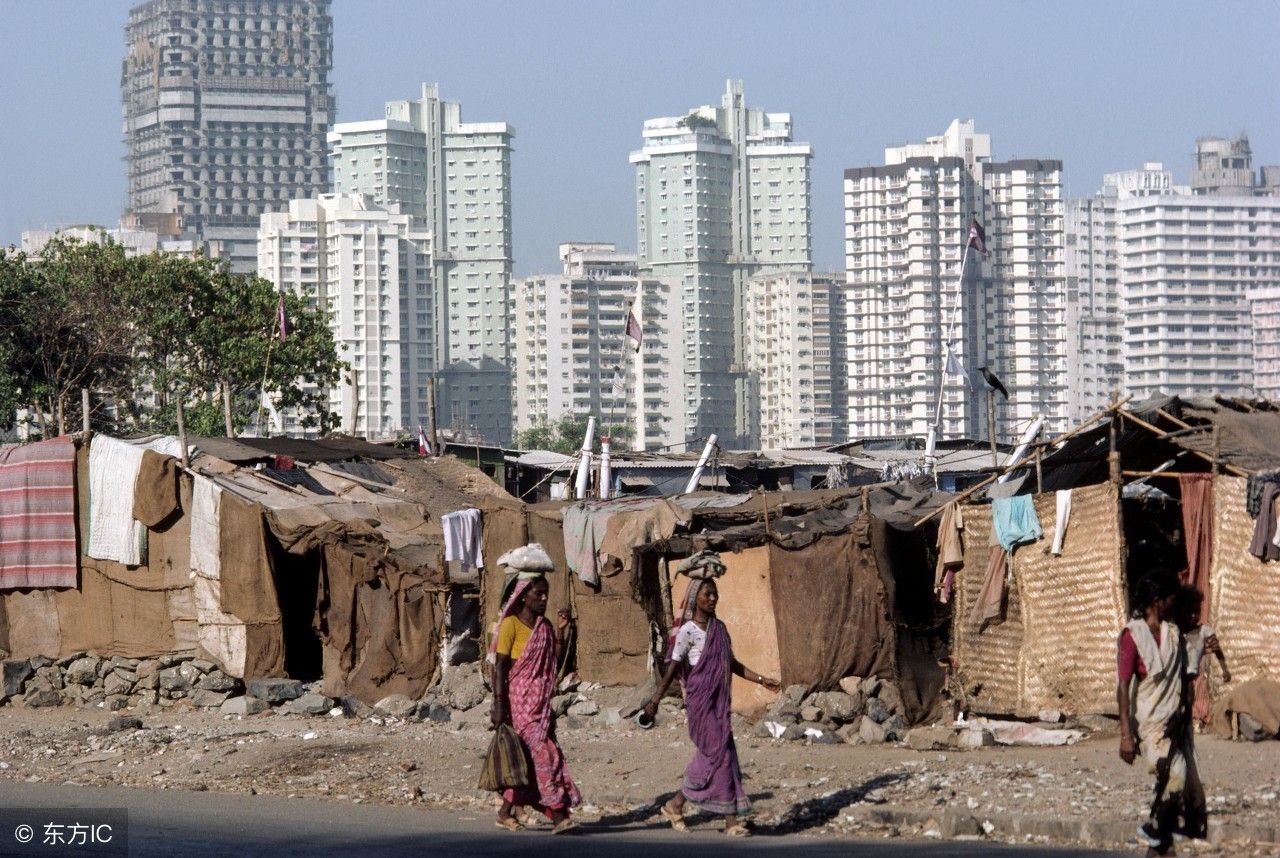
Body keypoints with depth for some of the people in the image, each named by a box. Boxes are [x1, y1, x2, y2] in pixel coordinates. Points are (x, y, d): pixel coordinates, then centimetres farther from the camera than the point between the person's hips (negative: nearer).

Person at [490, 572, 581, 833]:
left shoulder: (545, 626, 12)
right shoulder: (511, 624, -9)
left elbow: (554, 661, 11)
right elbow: (500, 665, -12)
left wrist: (560, 632, 2)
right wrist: (498, 705, -17)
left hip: (540, 702, 7)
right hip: (519, 701, -7)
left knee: (526, 759, 8)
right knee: (541, 754, -13)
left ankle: (506, 812, 18)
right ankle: (558, 814, -16)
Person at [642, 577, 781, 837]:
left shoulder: (719, 628, 13)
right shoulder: (688, 631, -9)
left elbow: (732, 664, 20)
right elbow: (673, 668, -11)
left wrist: (762, 680, 14)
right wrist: (655, 700, -17)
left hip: (719, 700, 7)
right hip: (700, 699, -7)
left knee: (711, 755, 6)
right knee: (719, 754, -10)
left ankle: (676, 805, 18)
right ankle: (731, 820, -7)